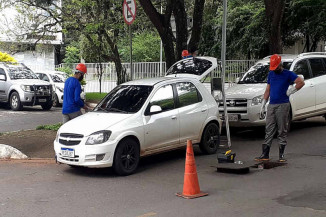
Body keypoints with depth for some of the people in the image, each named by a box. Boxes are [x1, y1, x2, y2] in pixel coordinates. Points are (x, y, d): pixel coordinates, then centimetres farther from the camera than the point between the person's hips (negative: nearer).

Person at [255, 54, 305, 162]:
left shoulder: (288, 74, 0)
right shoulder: (271, 74, 15)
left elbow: (301, 82, -11)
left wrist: (290, 91, -10)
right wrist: (263, 105, 14)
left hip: (283, 105, -5)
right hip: (271, 105, 5)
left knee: (282, 131, -1)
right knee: (269, 130, 3)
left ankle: (281, 155, 5)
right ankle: (265, 154, 4)